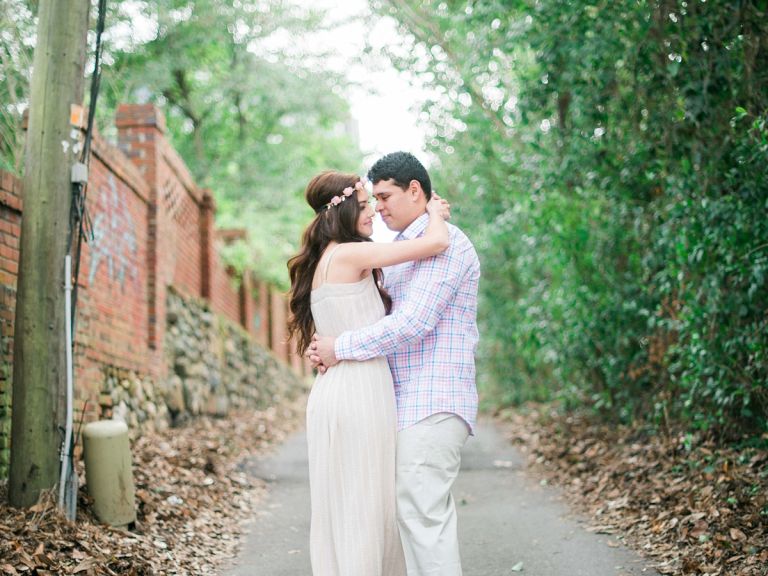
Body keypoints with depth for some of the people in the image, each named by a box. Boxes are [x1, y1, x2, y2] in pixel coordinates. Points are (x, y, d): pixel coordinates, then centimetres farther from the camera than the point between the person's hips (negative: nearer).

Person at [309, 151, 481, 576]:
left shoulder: (445, 243, -10)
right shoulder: (401, 251, 22)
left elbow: (413, 323, -19)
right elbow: (385, 318, 22)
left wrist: (341, 348, -13)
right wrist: (326, 347, 4)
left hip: (434, 402, -10)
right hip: (409, 402, 10)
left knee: (421, 510, -12)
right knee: (422, 509, 10)